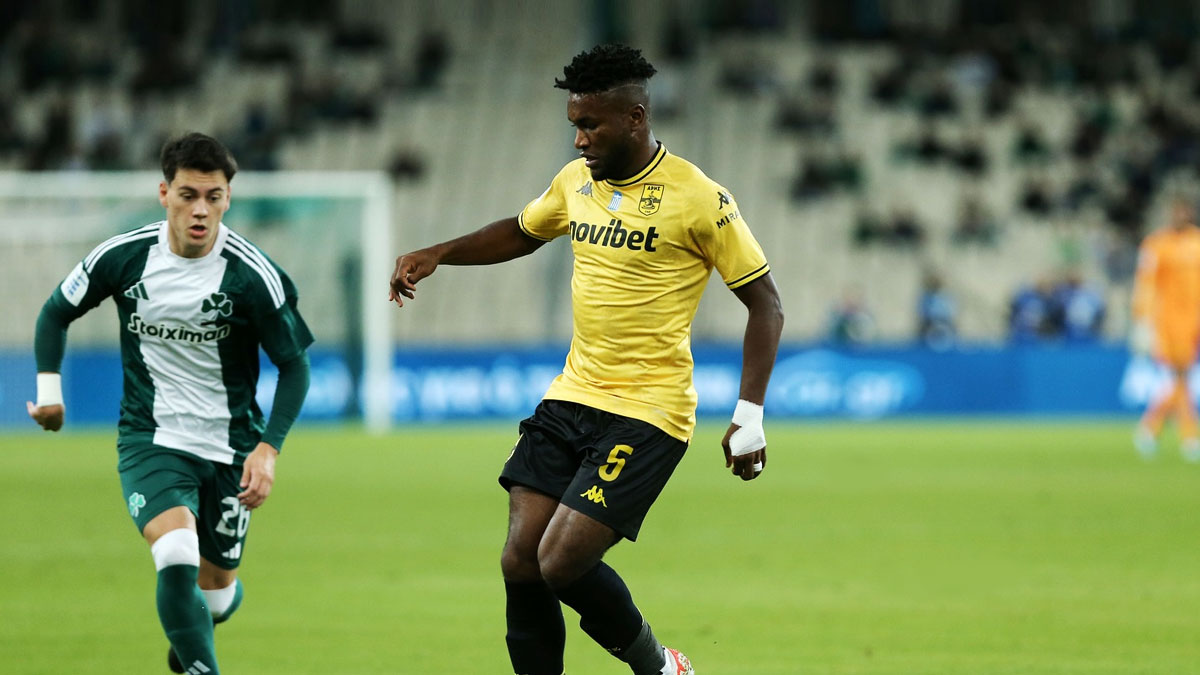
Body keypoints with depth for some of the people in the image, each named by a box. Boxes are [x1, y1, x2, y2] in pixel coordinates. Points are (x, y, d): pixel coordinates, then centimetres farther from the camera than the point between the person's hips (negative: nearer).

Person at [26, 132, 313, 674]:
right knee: (177, 558, -28)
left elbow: (294, 365, -6)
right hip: (148, 440, -1)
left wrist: (269, 447, -17)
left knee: (215, 592, 12)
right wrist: (49, 388, -4)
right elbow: (57, 312, 8)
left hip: (228, 446, 1)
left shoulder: (253, 275, -15)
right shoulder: (123, 257, -10)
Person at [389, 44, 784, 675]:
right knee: (520, 564, -2)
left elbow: (764, 302, -7)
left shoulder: (698, 199, -12)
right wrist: (435, 255, 14)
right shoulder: (576, 181, 7)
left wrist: (749, 415, -12)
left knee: (562, 564, -14)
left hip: (647, 414, -7)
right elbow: (520, 232, 28)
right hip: (571, 398, 7)